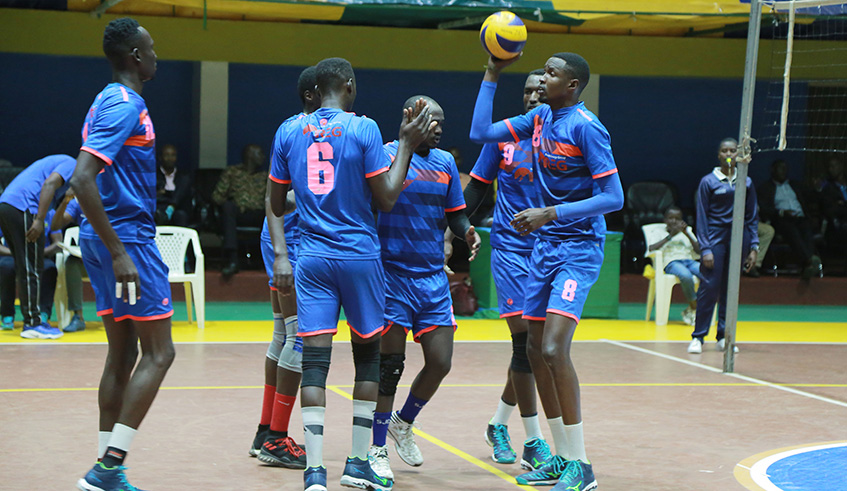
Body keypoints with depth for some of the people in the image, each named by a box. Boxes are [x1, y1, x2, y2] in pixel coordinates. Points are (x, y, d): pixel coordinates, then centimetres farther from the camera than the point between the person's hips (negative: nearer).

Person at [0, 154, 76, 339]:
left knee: (24, 269, 13)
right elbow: (49, 184, -16)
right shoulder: (71, 165, 2)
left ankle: (32, 321, 17)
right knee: (31, 270, -5)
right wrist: (39, 220, -21)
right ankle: (32, 324, -3)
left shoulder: (58, 162, 30)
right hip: (22, 207, -9)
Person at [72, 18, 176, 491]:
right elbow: (83, 180, -26)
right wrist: (120, 254, -24)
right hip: (126, 237, -10)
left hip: (111, 239, 10)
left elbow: (88, 179, 23)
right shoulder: (125, 106, -16)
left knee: (123, 353, 12)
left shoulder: (112, 102, 15)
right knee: (158, 353, -7)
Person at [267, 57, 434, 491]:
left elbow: (276, 204, 9)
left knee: (314, 359, -3)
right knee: (367, 354, 13)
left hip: (311, 257, 2)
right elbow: (386, 199, -4)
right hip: (360, 256, -2)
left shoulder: (289, 132, 6)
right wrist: (406, 145, 3)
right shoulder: (363, 129, -5)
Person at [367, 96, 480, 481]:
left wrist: (468, 232, -7)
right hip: (392, 273, -5)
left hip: (433, 277, 5)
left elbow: (455, 215, 15)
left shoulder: (445, 162, 10)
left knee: (440, 362, 2)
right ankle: (377, 450, 11)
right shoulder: (383, 156, -7)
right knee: (390, 365, -3)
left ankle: (403, 423, 28)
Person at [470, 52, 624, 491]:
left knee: (554, 349, -19)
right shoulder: (540, 118, 8)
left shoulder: (586, 127, -16)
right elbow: (481, 133, 12)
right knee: (536, 350, 10)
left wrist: (550, 213, -23)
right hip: (545, 245, 9)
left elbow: (614, 198, -19)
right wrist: (492, 74, 8)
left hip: (579, 251, -9)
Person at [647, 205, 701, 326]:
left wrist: (687, 234, 4)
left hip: (689, 261, 4)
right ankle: (695, 308, -19)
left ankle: (692, 310, -14)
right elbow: (651, 248, -5)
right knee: (686, 276, -40)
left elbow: (699, 251, 13)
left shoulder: (687, 232, 27)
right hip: (671, 262, -4)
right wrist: (670, 236, -6)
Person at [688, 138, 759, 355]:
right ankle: (698, 337, -1)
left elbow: (752, 217, 13)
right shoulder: (708, 181, 1)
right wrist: (705, 249, -8)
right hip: (715, 237, -3)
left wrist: (753, 247, 5)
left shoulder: (746, 182, 10)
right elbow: (702, 217, 0)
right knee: (709, 287, -8)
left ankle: (724, 337, 11)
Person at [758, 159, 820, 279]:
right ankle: (809, 260, -58)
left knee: (807, 229, -33)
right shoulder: (765, 187, 17)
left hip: (800, 218, 3)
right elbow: (763, 209, 1)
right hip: (780, 220, -3)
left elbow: (805, 202, 28)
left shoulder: (795, 186, 34)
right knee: (792, 230, -38)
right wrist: (782, 212, -12)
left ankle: (808, 266, -54)